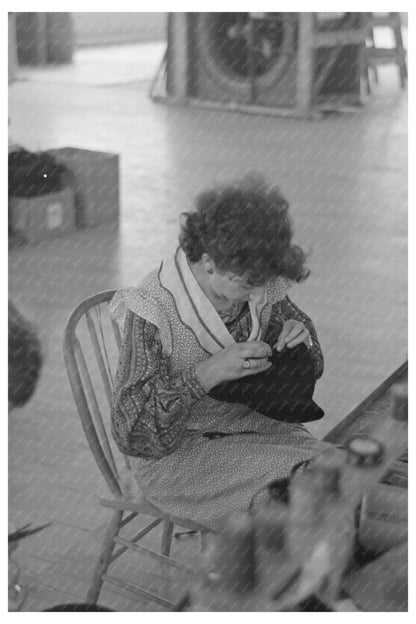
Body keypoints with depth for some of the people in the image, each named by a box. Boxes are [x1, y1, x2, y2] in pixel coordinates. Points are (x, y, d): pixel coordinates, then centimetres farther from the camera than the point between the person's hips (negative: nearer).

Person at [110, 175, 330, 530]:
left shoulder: (256, 286, -6)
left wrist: (299, 335, -13)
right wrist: (208, 373, -35)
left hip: (251, 426, 6)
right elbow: (133, 434, -24)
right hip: (176, 454, -5)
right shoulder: (152, 313, -23)